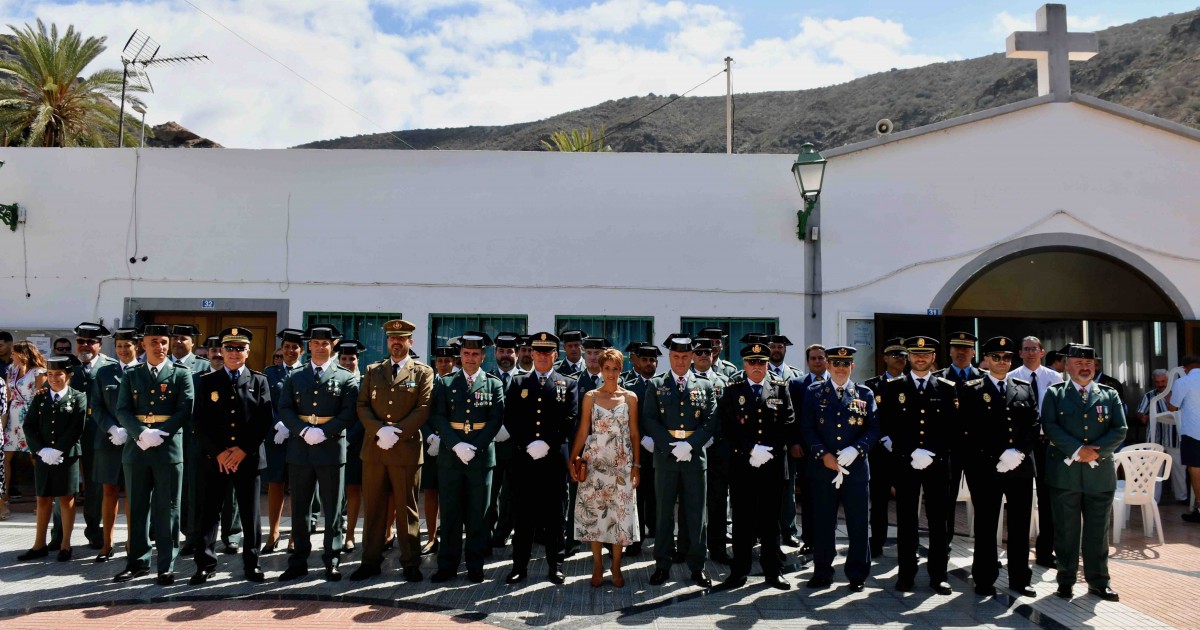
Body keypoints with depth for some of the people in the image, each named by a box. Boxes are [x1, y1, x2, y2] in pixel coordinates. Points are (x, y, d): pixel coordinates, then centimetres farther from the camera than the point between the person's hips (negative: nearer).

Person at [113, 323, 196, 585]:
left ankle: (166, 566, 6)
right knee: (137, 508, 10)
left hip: (169, 448, -3)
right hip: (136, 448, 3)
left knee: (167, 509, 1)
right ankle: (138, 562, 21)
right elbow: (122, 410, 3)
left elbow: (185, 411, -4)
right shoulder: (131, 375, 11)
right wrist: (142, 434, -14)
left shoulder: (181, 374, 4)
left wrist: (160, 434, -16)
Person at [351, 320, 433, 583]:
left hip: (406, 450, -3)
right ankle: (371, 561, 17)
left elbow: (423, 409, -6)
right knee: (374, 508, 8)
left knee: (407, 509, 3)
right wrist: (379, 430, -11)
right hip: (373, 450, 3)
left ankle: (410, 563, 11)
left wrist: (396, 433, -14)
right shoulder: (373, 371, 14)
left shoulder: (423, 372, 4)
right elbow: (362, 406, 6)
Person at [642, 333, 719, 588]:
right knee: (664, 513, 6)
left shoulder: (705, 386, 9)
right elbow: (650, 421, -1)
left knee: (695, 514, 4)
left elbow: (711, 422, 1)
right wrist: (671, 446, -12)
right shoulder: (656, 385, 7)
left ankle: (697, 566, 14)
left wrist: (689, 445, -12)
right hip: (665, 458, 0)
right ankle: (662, 565, 15)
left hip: (695, 457, 0)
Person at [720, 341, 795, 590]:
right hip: (741, 463, -1)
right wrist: (751, 450, -14)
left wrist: (768, 450, -9)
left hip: (773, 464, 1)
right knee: (742, 518, 4)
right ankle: (739, 570, 13)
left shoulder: (780, 387, 7)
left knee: (770, 518, 9)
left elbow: (789, 423, 1)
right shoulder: (732, 389, 2)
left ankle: (773, 570, 18)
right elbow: (727, 427, -4)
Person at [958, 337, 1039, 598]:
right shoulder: (971, 389, 1)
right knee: (985, 526, 3)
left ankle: (1019, 579, 20)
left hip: (1020, 466, 4)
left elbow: (1034, 425, 6)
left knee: (1020, 525, 9)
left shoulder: (1025, 389, 13)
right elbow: (969, 430, -6)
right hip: (985, 469, -4)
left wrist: (1018, 453, -10)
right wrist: (996, 457, -13)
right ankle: (984, 580, 12)